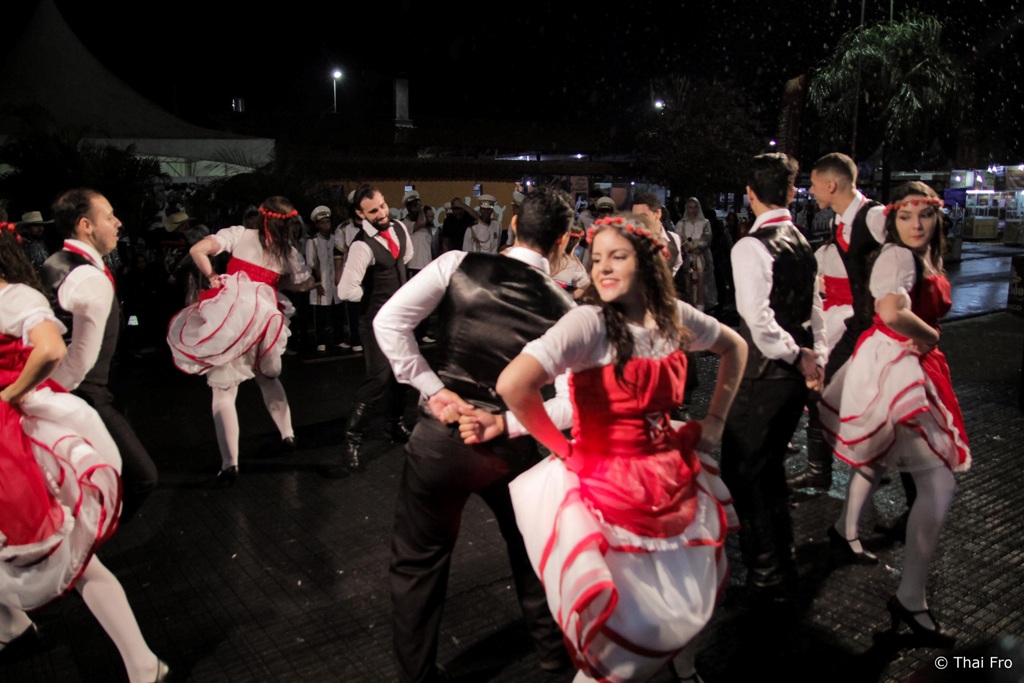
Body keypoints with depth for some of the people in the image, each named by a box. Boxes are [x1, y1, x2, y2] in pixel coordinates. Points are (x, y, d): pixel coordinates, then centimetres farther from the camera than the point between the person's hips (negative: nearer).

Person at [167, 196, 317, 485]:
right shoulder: (289, 252, 10)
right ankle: (287, 435, 35)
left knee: (224, 389, 2)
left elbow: (197, 251, -4)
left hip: (230, 313, -3)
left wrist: (211, 277, 9)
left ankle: (230, 464, -3)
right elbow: (304, 283, 21)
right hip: (264, 317, 3)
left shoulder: (240, 234, 3)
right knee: (268, 377, 29)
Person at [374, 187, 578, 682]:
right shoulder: (565, 310, -6)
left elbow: (389, 321, -14)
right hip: (508, 448, 2)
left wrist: (432, 388, -11)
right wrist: (505, 423, -9)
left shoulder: (457, 264, -7)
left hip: (439, 438, -1)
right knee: (531, 546, 28)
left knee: (419, 562, 19)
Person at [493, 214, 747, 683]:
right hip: (608, 483, -5)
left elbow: (734, 347, 18)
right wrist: (563, 448, -20)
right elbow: (513, 384, -34)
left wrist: (716, 420, 11)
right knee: (631, 625, 4)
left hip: (674, 478, 6)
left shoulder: (674, 315, -2)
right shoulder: (588, 321, -20)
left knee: (688, 606, 21)